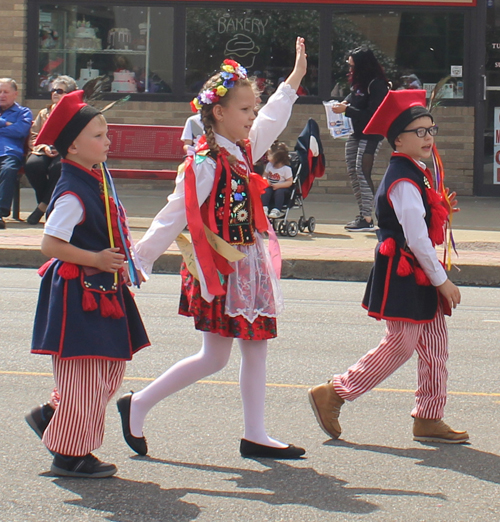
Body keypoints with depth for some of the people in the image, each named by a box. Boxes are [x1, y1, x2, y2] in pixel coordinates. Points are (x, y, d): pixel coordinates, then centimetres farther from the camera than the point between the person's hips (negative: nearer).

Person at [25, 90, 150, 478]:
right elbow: (50, 244, -22)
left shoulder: (96, 183, 10)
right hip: (78, 293, -10)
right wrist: (95, 260, -21)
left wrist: (116, 261, 13)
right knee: (82, 373, -4)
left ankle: (52, 417, 27)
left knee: (109, 372, 13)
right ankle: (70, 456, 5)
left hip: (103, 291, 10)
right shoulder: (72, 194, -18)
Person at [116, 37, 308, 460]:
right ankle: (138, 406, 10)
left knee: (256, 347, 7)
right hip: (220, 268, -8)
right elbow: (174, 216, -18)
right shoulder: (205, 164, -17)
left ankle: (255, 436, 13)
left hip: (249, 264, 8)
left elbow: (272, 120, 27)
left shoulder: (242, 151, 7)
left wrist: (295, 78, 33)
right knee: (214, 357, -3)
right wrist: (139, 262, -18)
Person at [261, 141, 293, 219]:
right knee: (266, 190, -26)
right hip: (270, 186, 4)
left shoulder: (286, 168, -13)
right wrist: (265, 180, -11)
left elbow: (289, 182, -12)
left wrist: (278, 185, -24)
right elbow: (265, 175, 13)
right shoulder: (269, 165, 5)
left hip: (282, 188, -4)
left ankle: (276, 210, -36)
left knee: (279, 192, -34)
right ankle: (264, 208, -29)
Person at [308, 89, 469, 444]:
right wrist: (441, 280, -17)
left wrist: (440, 209, 2)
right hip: (404, 274, -10)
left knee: (435, 345, 9)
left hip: (420, 275, 10)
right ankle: (332, 395, 5)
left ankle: (429, 419, 16)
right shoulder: (403, 182, -19)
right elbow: (416, 239, -22)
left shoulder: (417, 174, 13)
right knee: (400, 346, -5)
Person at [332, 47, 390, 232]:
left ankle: (367, 219, -13)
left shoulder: (376, 85, -18)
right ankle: (362, 214, 14)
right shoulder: (358, 81, 7)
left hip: (371, 135, -9)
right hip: (355, 133, 9)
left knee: (362, 172, -14)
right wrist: (345, 102, 3)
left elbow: (371, 114, -22)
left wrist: (347, 110, -20)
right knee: (352, 172, 8)